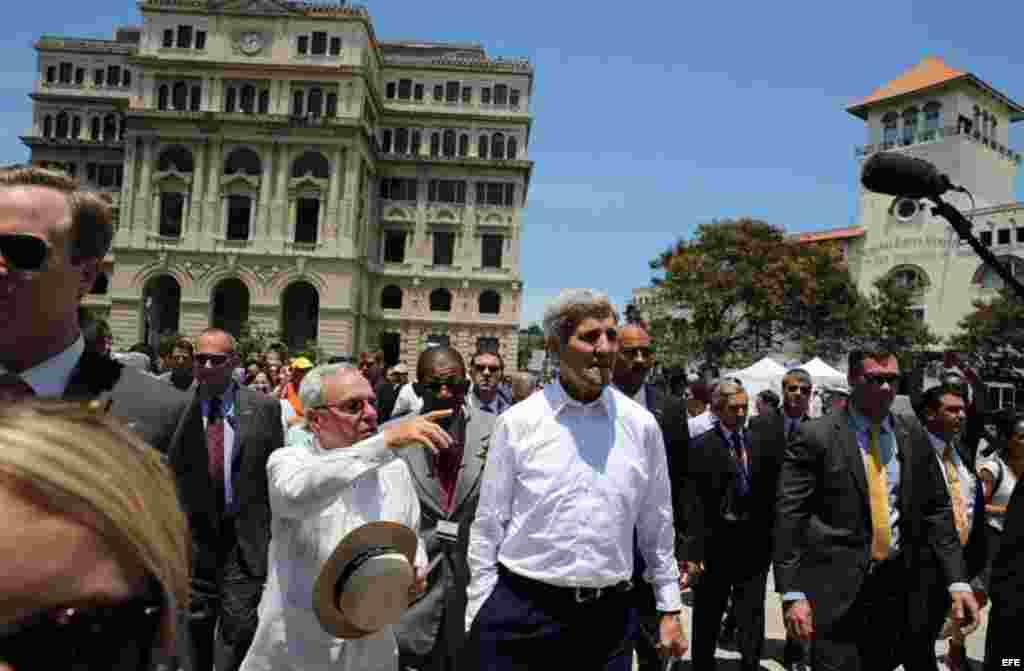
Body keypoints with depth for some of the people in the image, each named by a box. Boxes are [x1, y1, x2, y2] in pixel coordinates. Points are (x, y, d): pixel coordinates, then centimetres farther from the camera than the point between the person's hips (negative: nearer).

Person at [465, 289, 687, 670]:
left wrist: (670, 610, 12)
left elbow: (657, 527, 8)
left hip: (609, 616, 2)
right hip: (519, 612, -1)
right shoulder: (517, 422, -6)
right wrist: (479, 616, 0)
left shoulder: (642, 425, 0)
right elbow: (488, 526, -1)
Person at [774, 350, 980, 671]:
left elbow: (936, 510, 9)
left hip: (896, 584, 5)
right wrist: (793, 594, -17)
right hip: (836, 587, -5)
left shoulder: (914, 436, 5)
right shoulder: (816, 436, -10)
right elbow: (789, 518, -12)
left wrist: (958, 581, -1)